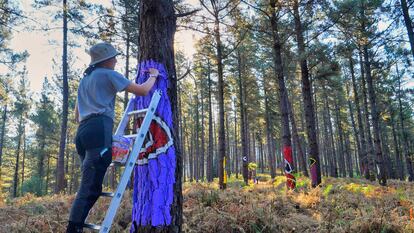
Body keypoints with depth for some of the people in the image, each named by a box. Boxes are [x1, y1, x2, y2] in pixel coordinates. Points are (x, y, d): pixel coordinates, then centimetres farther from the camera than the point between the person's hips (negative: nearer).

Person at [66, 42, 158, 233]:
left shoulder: (85, 79, 31)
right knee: (90, 188, -14)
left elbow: (77, 114, 33)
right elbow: (142, 91, 3)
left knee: (89, 187, 7)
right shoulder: (109, 74, 6)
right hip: (99, 130, -9)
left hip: (84, 131, 9)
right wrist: (153, 76, 21)